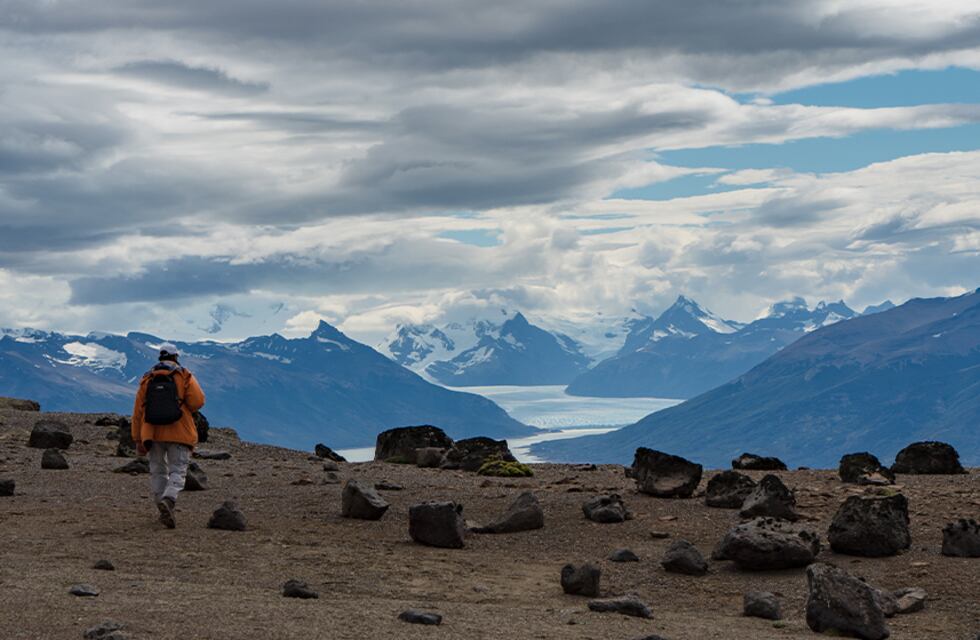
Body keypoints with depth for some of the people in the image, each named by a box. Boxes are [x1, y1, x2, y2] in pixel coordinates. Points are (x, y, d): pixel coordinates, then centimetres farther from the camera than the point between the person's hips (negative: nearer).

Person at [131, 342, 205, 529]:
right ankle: (168, 500, -28)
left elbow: (138, 411, 7)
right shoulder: (184, 376, 1)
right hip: (179, 433, -3)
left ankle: (165, 511, 13)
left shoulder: (147, 379, 10)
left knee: (158, 471, 15)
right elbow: (197, 401, -13)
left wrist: (138, 440, 10)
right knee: (177, 472, -2)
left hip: (152, 433, 3)